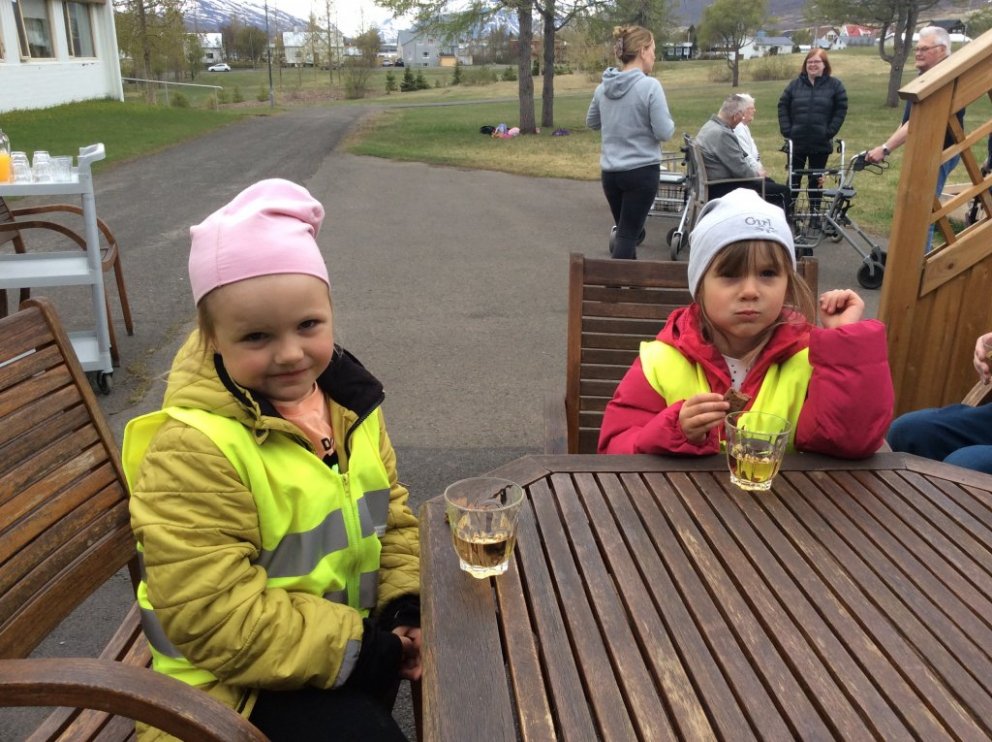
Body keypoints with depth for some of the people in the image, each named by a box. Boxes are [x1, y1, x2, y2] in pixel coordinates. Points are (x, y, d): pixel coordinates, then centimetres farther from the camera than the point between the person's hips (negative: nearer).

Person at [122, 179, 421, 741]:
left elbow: (389, 508, 8)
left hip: (354, 632, 7)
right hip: (243, 678, -6)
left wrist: (406, 604, -6)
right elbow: (213, 615, -27)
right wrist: (353, 648, -22)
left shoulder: (347, 399, -4)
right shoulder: (194, 448, -27)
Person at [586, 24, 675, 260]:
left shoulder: (603, 86, 3)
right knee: (628, 235, -2)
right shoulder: (650, 85, -15)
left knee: (625, 231, 19)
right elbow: (664, 132, -14)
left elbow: (591, 122, 18)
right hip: (642, 171, -6)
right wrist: (670, 123, 6)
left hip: (610, 172, 6)